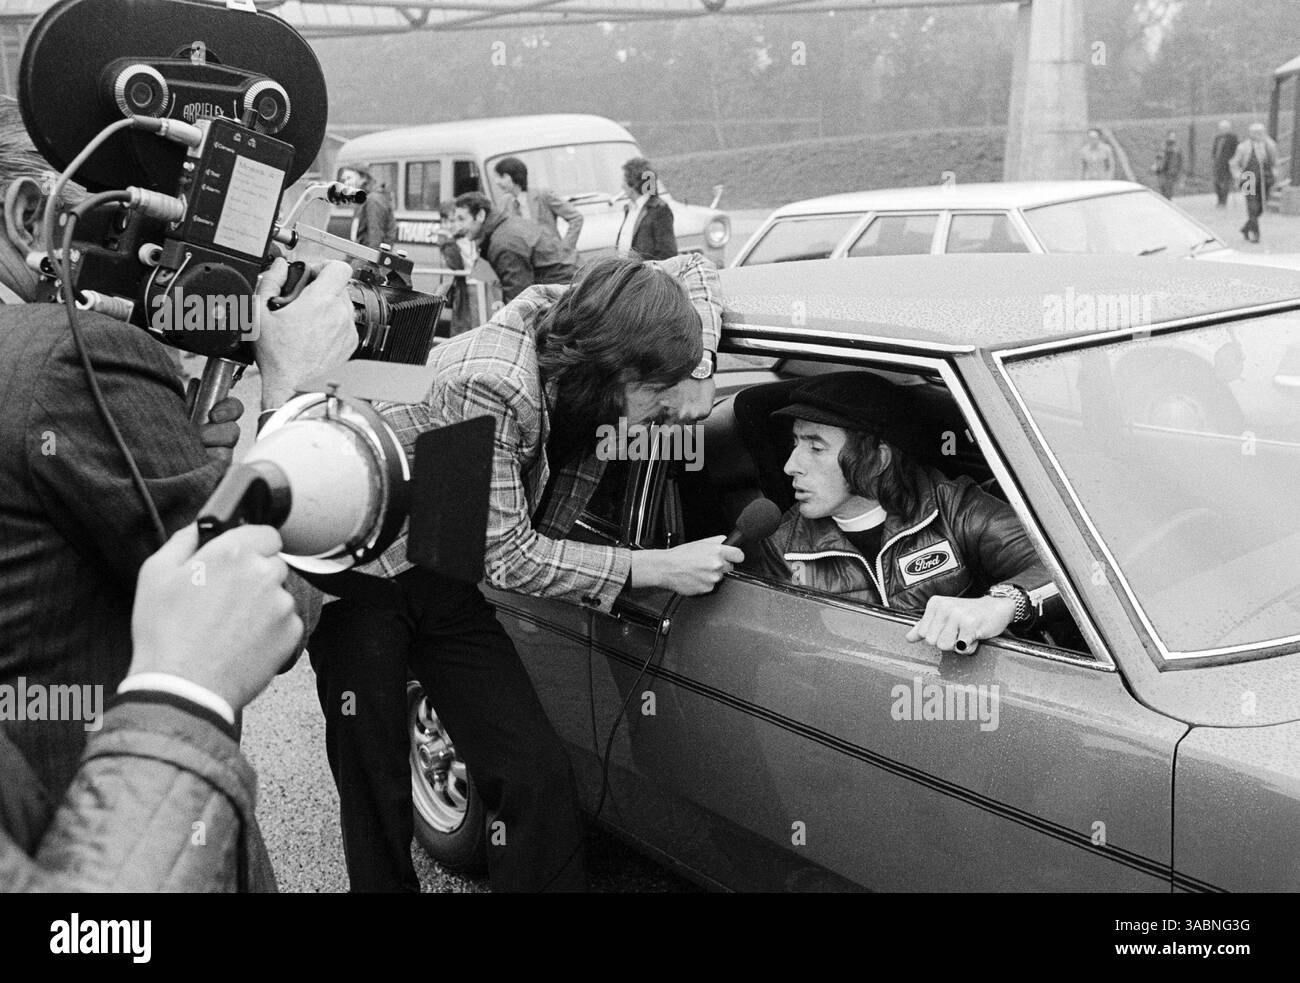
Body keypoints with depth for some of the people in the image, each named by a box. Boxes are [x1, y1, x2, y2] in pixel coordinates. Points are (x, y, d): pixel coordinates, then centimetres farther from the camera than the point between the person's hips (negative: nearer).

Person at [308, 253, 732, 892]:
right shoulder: (490, 386, -33)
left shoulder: (578, 319, -12)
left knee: (539, 780, -6)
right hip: (361, 575, -6)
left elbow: (693, 270, 7)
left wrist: (697, 371, -9)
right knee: (375, 796, 2)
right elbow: (509, 556, -25)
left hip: (449, 584, 6)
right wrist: (657, 568, -23)